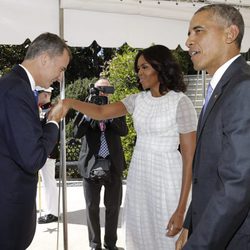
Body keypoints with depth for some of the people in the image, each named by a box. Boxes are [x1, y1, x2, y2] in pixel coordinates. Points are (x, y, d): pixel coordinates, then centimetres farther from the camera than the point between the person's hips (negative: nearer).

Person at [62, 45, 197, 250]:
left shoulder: (181, 103, -12)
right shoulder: (138, 99, 6)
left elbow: (190, 157, -13)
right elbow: (100, 112, -3)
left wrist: (181, 209, -17)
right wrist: (71, 102, -22)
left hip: (166, 179, -6)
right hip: (138, 176, 6)